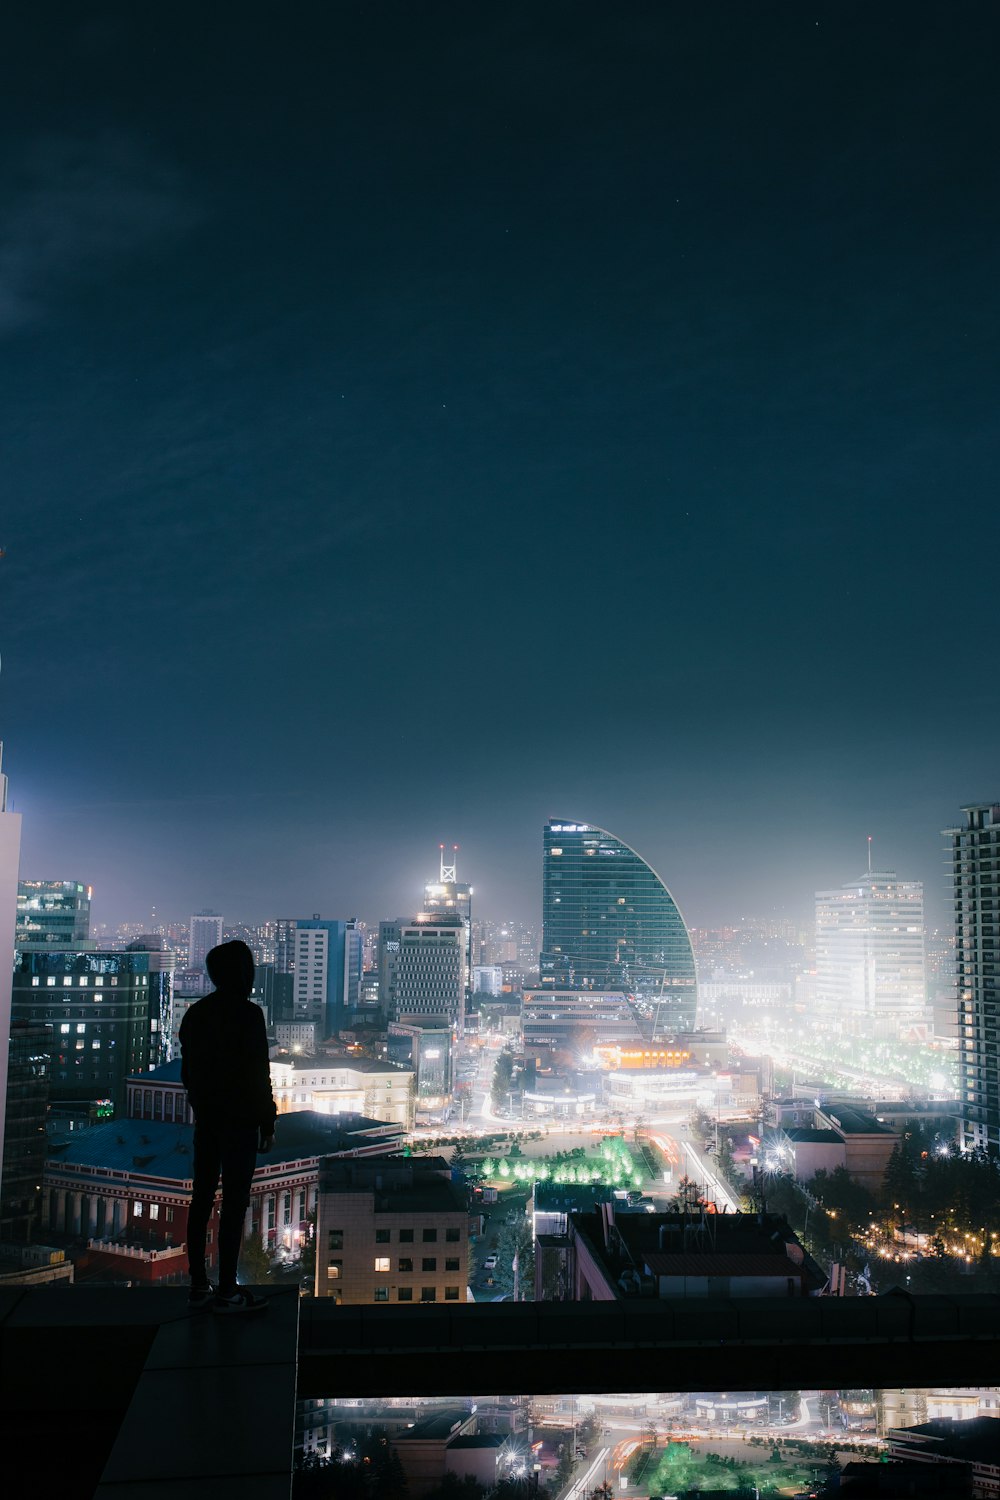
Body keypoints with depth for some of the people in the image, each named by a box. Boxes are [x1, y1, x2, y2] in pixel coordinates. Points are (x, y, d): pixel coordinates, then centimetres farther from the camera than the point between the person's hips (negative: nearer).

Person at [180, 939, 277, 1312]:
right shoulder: (247, 1014, -14)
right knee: (234, 1203, -3)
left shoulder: (196, 1013, 8)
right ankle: (227, 1291, 0)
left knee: (201, 1198, 11)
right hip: (240, 1120, -7)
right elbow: (259, 1074, -15)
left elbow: (187, 1070, 13)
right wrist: (268, 1124, -7)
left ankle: (199, 1286, 18)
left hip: (206, 1119, 7)